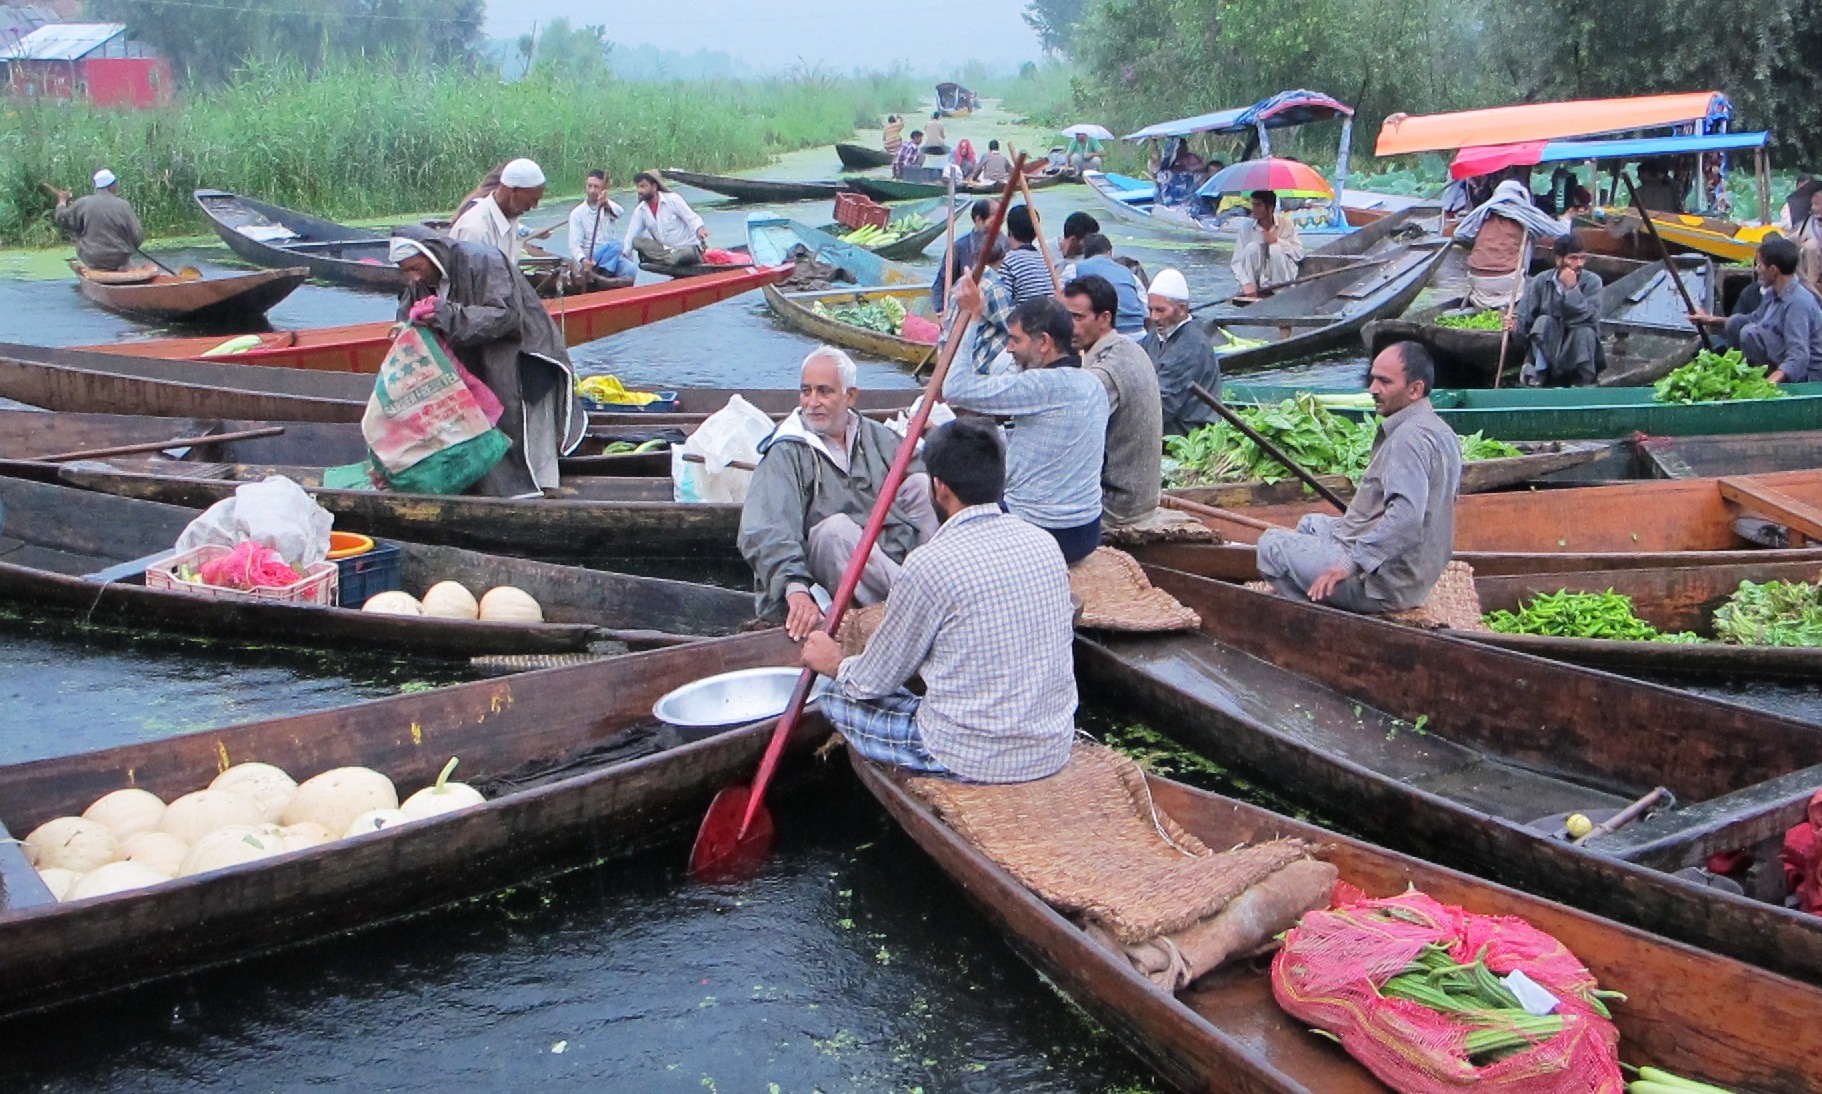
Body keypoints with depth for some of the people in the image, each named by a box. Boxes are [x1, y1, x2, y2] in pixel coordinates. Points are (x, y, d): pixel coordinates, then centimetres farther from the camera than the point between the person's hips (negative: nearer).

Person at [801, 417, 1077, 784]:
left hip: (976, 760, -7)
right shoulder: (1045, 544, 1)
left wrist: (835, 665, 19)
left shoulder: (930, 564, -16)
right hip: (1054, 750, 7)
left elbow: (876, 681, -5)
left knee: (837, 698, 11)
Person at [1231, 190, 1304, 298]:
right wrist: (1246, 283, -26)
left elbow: (1299, 254, -8)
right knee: (1251, 247, -23)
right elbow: (1237, 261, -10)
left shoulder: (1286, 224, -6)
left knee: (1275, 249, -27)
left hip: (1282, 278, -1)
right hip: (1257, 279, 1)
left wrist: (1277, 241, -20)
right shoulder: (1246, 227, -6)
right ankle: (1249, 295, -20)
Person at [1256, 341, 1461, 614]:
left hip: (1382, 585, -11)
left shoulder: (1409, 437, -22)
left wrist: (1352, 563, -33)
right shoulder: (1442, 432, 10)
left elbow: (1406, 516, -35)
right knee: (1311, 524, 29)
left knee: (1271, 543, 0)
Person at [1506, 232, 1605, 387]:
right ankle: (1536, 373, -21)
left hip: (1579, 350, 0)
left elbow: (1590, 317, -22)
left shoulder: (1592, 281, -9)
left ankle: (1584, 381, -15)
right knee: (1543, 321, -26)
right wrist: (1515, 324, -33)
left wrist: (1571, 289, -28)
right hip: (1545, 352, 1)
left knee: (1585, 330, -31)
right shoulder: (1540, 282, -6)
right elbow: (1524, 317, -9)